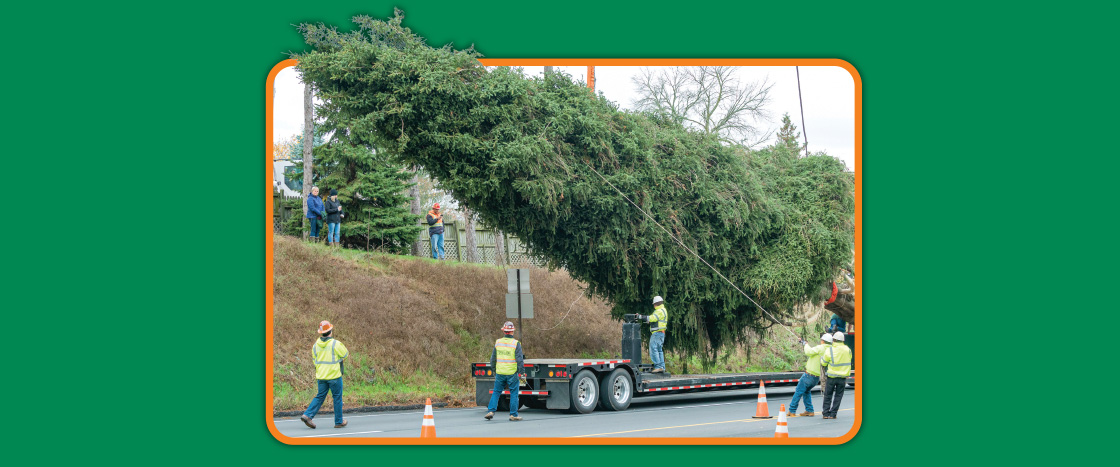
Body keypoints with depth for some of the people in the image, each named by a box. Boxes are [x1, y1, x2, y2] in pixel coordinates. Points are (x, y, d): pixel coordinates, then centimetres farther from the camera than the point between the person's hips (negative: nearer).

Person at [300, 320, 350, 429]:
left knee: (320, 396, 13)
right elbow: (345, 355, -3)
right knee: (337, 397, 7)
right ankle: (339, 422, 14)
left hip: (321, 375, 5)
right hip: (334, 375, -5)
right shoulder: (335, 344, -16)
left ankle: (307, 415, -3)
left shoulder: (316, 344, 2)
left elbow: (314, 360, 12)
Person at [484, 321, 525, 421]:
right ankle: (513, 415, 6)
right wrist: (522, 373, -6)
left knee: (496, 392, 14)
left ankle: (490, 411, 6)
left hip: (500, 373, 4)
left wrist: (494, 370, 23)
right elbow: (520, 360, -12)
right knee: (513, 394, 5)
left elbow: (493, 358, 11)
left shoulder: (497, 342, 3)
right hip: (512, 373, -3)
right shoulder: (515, 344, -10)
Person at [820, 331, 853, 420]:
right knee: (838, 396, 9)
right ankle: (833, 414, 5)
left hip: (832, 376, -2)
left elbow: (823, 363, -4)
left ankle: (826, 413, 10)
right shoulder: (847, 350, -4)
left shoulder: (829, 351, -15)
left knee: (828, 395, 12)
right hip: (843, 377, 2)